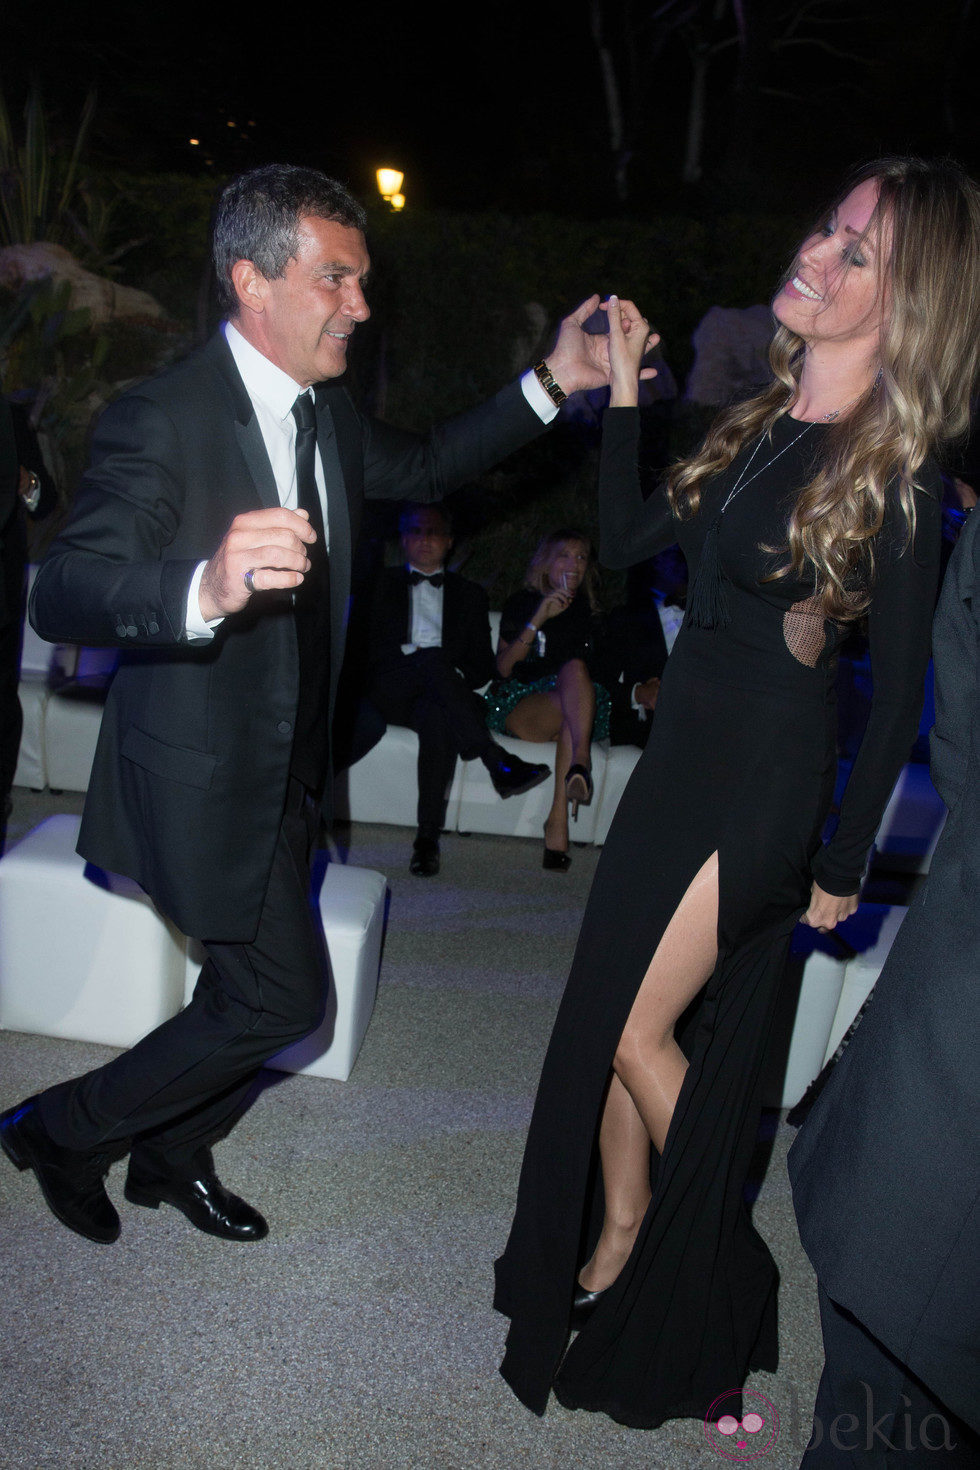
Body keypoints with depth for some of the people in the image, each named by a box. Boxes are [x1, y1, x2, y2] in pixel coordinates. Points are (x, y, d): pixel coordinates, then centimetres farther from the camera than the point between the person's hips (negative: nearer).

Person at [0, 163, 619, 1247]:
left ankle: (171, 1156, 43)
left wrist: (551, 383, 8)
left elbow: (422, 468, 21)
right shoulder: (162, 417, -22)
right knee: (283, 997, -6)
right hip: (203, 777, -8)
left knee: (254, 988, 19)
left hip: (285, 771, 9)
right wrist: (204, 588, -51)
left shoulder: (327, 415, 4)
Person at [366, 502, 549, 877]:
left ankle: (428, 838, -40)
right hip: (392, 689, 0)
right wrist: (423, 660, -8)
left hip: (439, 694, 1)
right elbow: (370, 646, 9)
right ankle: (498, 762, -44)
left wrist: (456, 676, -8)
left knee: (437, 719, -39)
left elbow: (483, 665, 15)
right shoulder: (382, 584, 24)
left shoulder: (469, 594, 25)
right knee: (433, 658, -36)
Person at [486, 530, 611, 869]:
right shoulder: (521, 604, 17)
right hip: (520, 704, -2)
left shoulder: (588, 611, 26)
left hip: (576, 709, 2)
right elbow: (503, 666, 5)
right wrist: (538, 619, -5)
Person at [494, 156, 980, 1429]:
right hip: (682, 756, 7)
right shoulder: (763, 423, 6)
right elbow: (626, 541, 11)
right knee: (612, 1023, 13)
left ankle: (703, 1276, 28)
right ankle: (615, 1246, 36)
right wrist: (623, 393, 5)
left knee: (640, 1033, 0)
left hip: (768, 785, -7)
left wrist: (842, 867, -8)